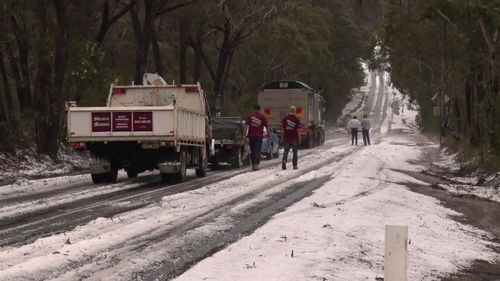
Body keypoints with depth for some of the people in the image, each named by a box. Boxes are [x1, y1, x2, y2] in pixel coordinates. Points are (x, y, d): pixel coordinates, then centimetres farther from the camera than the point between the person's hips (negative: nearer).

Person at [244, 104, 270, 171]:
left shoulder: (249, 116, 4)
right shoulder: (262, 117, 2)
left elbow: (246, 126, -5)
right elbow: (267, 126, 6)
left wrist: (246, 136, -8)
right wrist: (269, 132, 24)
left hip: (251, 136, 2)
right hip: (259, 136, -2)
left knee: (252, 151, 11)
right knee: (258, 151, -1)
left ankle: (253, 165, 15)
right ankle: (256, 165, -12)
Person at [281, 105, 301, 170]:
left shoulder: (285, 119, 3)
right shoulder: (296, 119, -5)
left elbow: (282, 129, 4)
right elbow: (298, 130, -6)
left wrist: (282, 138, 10)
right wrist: (299, 138, 1)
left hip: (286, 138, 2)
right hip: (294, 138, -2)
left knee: (286, 151, 7)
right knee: (295, 152, 9)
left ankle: (284, 160, -19)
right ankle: (294, 165, 10)